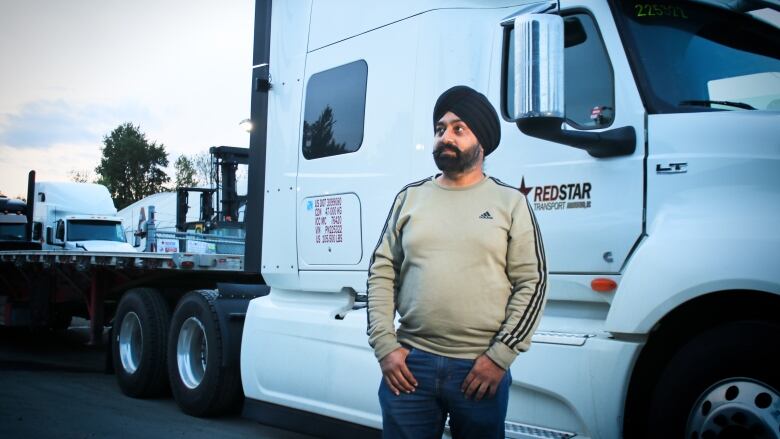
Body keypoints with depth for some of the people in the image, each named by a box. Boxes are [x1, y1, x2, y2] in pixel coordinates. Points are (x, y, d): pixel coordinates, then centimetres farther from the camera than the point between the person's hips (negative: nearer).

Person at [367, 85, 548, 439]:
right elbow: (381, 273, 7)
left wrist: (500, 356, -9)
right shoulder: (410, 198, 9)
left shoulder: (510, 202, 3)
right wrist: (385, 345, -2)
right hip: (409, 362, 2)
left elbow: (532, 283, -2)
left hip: (481, 368, -1)